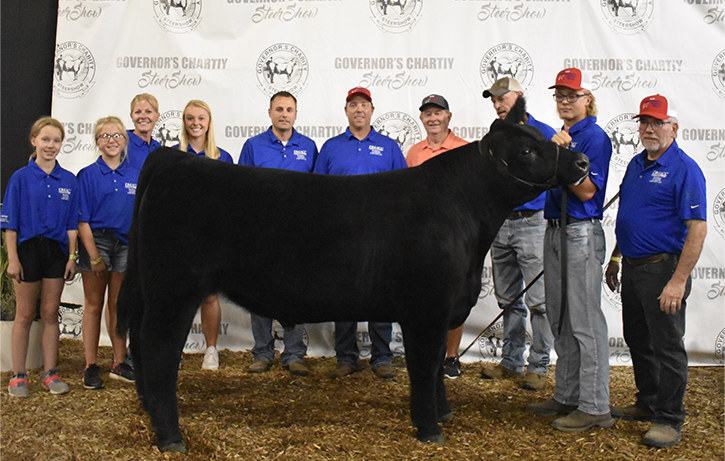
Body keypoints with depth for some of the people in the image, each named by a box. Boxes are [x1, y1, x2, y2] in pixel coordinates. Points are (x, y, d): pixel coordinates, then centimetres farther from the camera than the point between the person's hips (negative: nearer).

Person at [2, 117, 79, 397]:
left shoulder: (69, 181, 6)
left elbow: (72, 224, 8)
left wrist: (72, 257, 2)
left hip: (57, 251, 2)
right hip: (28, 248, -2)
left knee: (50, 313, 8)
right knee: (25, 315, 3)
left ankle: (50, 374, 15)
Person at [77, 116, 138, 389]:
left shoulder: (135, 176, 8)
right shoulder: (87, 175, -1)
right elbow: (82, 220, -4)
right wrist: (94, 256, -11)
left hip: (126, 244, 3)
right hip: (95, 241, -2)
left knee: (119, 305, 9)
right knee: (94, 305, 3)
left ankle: (119, 364, 18)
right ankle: (91, 367, 11)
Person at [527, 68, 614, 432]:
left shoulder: (594, 137, -9)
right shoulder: (560, 136, 17)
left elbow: (586, 190, -18)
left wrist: (564, 153, -23)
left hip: (581, 233, -9)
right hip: (555, 231, 9)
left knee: (585, 321, -6)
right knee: (560, 320, 13)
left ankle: (594, 406, 1)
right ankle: (567, 396, 24)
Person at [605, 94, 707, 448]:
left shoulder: (684, 169, -13)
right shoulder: (636, 164, 13)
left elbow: (697, 229, -18)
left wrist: (678, 281, -23)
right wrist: (616, 257, 20)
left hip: (663, 268, -8)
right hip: (632, 267, 8)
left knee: (667, 346, 0)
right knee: (637, 340, 17)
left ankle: (670, 421, 11)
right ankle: (648, 404, 33)